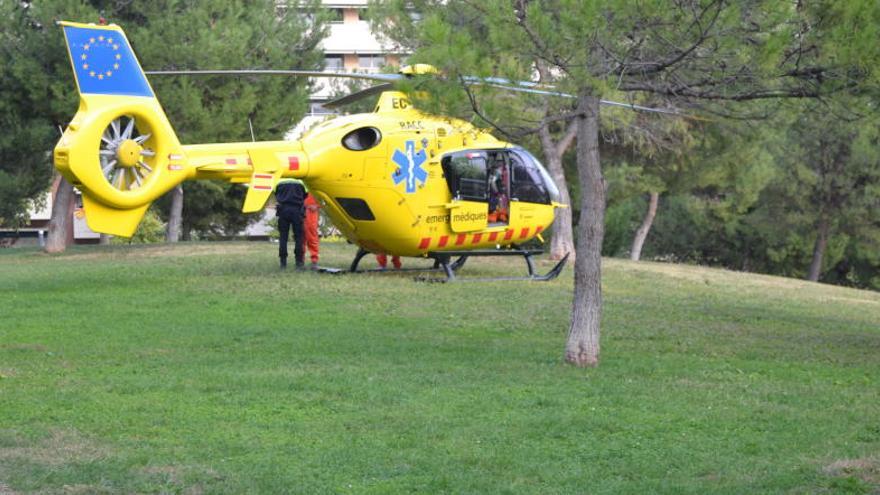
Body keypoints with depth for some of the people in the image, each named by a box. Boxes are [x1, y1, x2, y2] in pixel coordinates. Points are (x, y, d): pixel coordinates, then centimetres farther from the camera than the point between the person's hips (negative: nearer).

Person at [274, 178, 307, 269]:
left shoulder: (280, 183, 11)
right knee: (298, 237, 2)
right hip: (296, 210, -1)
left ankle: (283, 263, 1)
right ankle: (299, 263, -2)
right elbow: (304, 196, 16)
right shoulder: (300, 183, 11)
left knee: (283, 237, 4)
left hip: (283, 210, 1)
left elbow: (276, 196, 15)